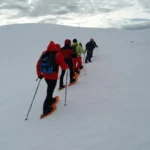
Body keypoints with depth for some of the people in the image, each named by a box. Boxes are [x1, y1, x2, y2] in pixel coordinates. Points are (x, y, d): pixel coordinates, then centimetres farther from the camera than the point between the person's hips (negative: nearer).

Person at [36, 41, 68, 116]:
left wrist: (39, 74, 12)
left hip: (45, 75, 6)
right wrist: (67, 66, 12)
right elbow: (63, 66, -11)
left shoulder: (44, 53, 1)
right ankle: (46, 109, 3)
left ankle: (50, 100, 48)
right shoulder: (58, 54, -14)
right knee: (50, 91, 1)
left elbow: (38, 64, 2)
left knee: (50, 89, 29)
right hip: (53, 77, -6)